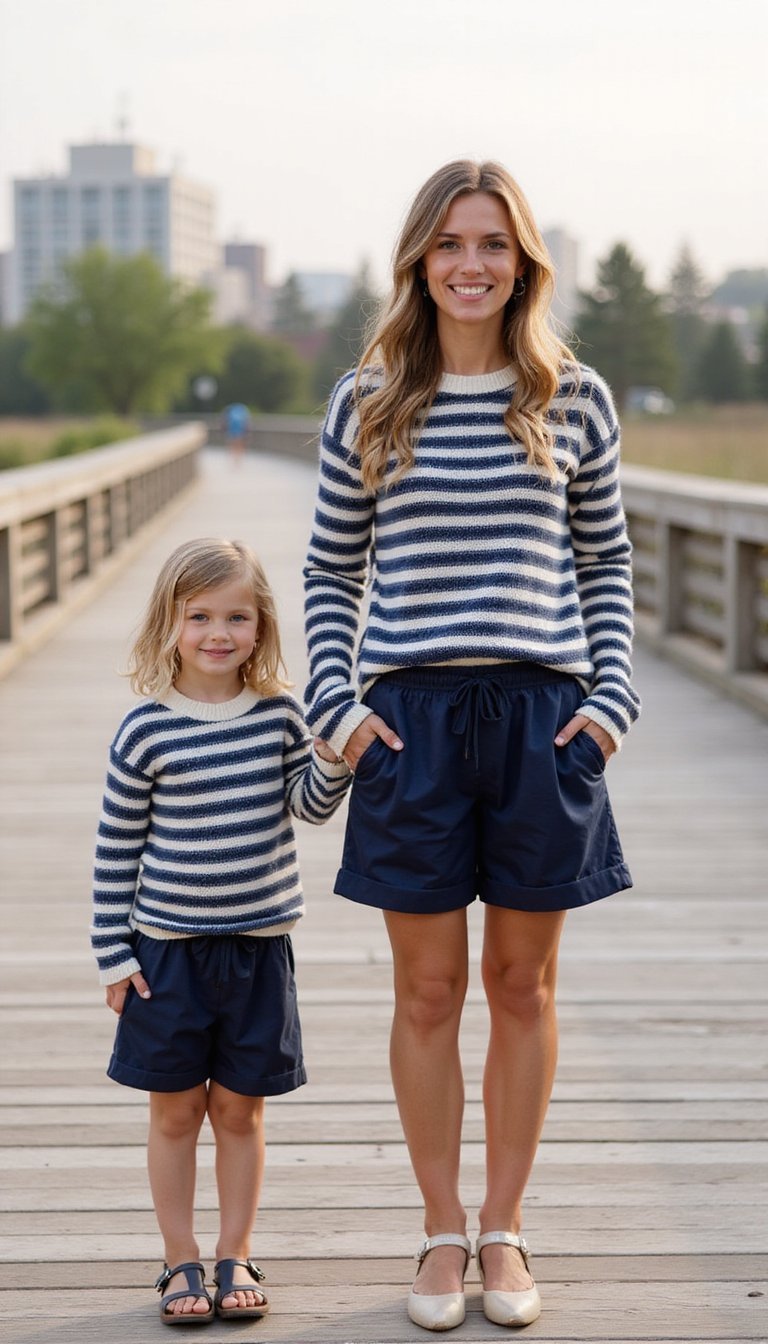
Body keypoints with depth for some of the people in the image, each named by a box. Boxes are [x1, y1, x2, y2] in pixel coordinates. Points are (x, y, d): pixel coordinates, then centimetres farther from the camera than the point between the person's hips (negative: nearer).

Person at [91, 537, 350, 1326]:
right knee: (175, 1112, 9)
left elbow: (309, 804, -5)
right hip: (167, 949, -2)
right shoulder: (146, 729, -8)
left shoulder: (280, 713, 0)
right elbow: (116, 848, -3)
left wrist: (335, 753, -24)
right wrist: (113, 955, -4)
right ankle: (181, 1263, 22)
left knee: (240, 1110, 11)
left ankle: (235, 1257, 24)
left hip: (258, 944, 2)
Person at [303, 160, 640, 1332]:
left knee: (524, 984, 9)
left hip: (541, 712, 0)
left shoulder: (573, 399, 5)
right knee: (428, 990, 6)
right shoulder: (369, 403, 5)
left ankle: (504, 1228, 23)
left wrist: (609, 698, 0)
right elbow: (331, 568, 10)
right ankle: (443, 1233, 21)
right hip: (412, 715, 0)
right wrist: (336, 703, -2)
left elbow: (607, 560, 11)